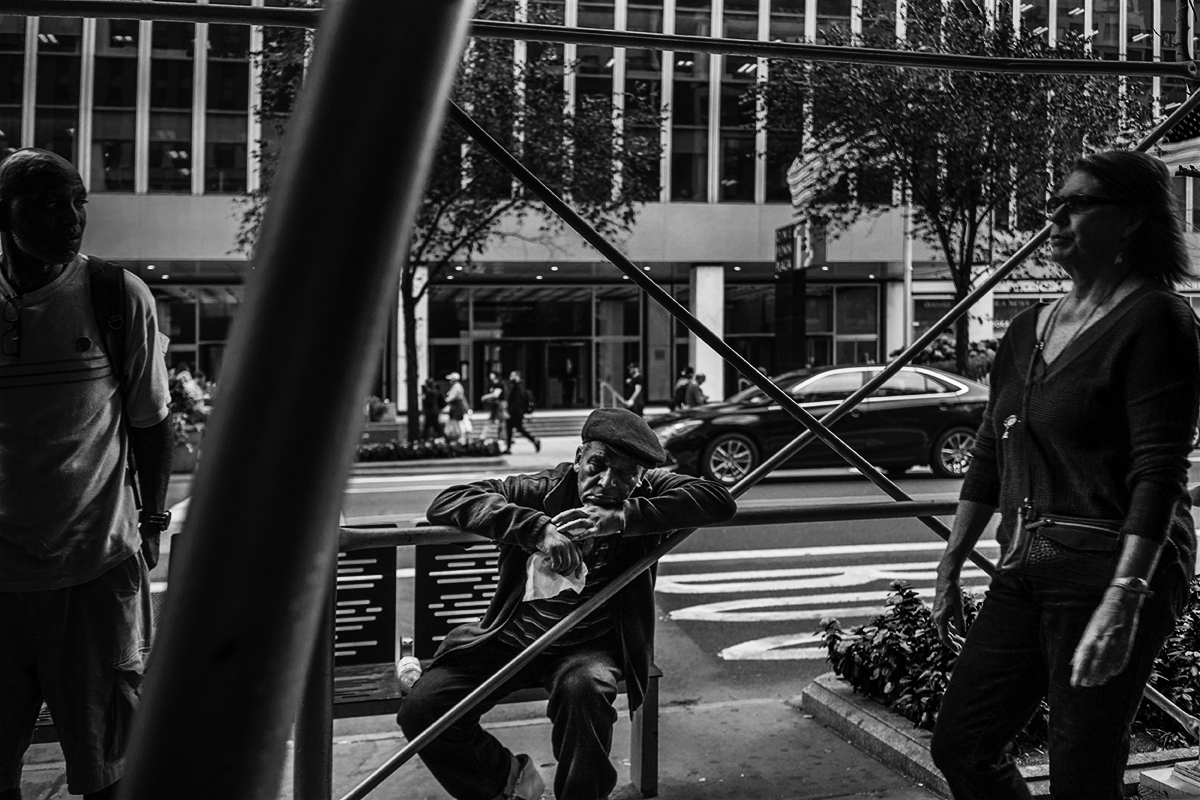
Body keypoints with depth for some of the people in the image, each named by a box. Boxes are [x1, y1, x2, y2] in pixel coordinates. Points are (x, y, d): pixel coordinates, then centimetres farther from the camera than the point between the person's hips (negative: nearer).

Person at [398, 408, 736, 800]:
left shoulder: (645, 494, -3)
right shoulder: (544, 489, -7)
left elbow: (719, 499, -20)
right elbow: (446, 503, -17)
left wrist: (623, 517, -28)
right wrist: (538, 528, -31)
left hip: (588, 645, -1)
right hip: (512, 636, 2)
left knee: (586, 688, -36)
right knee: (420, 708, -15)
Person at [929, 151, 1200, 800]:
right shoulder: (1029, 329, 13)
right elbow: (988, 457, 17)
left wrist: (1125, 599, -27)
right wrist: (949, 567, 17)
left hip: (1109, 568, -7)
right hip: (1023, 569, 8)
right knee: (959, 746, 11)